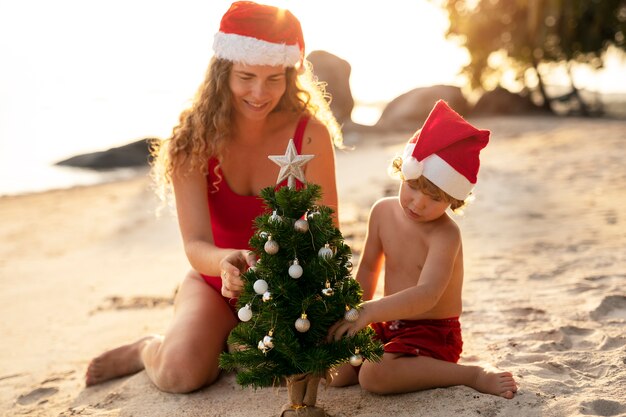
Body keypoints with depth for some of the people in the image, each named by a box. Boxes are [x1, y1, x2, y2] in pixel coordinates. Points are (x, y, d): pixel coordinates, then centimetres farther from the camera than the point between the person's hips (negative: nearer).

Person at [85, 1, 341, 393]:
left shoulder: (310, 133, -18)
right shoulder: (194, 140, -17)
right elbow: (195, 243, -23)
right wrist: (225, 261, -48)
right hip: (215, 283, -1)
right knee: (181, 372, -25)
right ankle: (150, 349, 12)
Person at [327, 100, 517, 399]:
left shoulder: (445, 235, -22)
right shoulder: (383, 211, -2)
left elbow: (427, 294, -36)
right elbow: (368, 268, 12)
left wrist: (368, 311, -46)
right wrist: (355, 318, 8)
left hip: (432, 332, -6)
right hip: (390, 324, 7)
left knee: (373, 376, -31)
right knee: (334, 371, -10)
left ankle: (474, 376, -18)